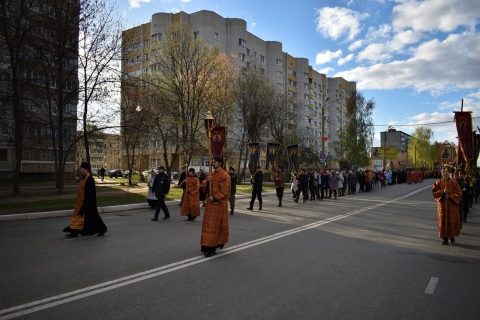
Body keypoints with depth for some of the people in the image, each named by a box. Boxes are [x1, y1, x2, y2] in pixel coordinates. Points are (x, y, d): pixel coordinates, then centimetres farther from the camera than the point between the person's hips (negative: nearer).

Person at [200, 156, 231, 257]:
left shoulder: (225, 175, -11)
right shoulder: (210, 174, 10)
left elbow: (225, 191, -15)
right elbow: (203, 187, 8)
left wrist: (215, 198, -18)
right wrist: (207, 181, -11)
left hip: (219, 203, -6)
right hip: (210, 202, 7)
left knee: (217, 225, -1)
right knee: (208, 225, 10)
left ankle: (212, 248, 6)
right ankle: (207, 246, 24)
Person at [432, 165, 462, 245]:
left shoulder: (454, 182, -3)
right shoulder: (438, 182, 2)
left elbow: (459, 194, -5)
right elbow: (434, 192, -4)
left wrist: (450, 196, -17)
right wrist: (443, 191, -18)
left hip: (452, 205, -1)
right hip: (442, 205, 1)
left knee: (452, 221, 5)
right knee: (443, 221, 2)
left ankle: (452, 236, 25)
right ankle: (445, 238, 8)